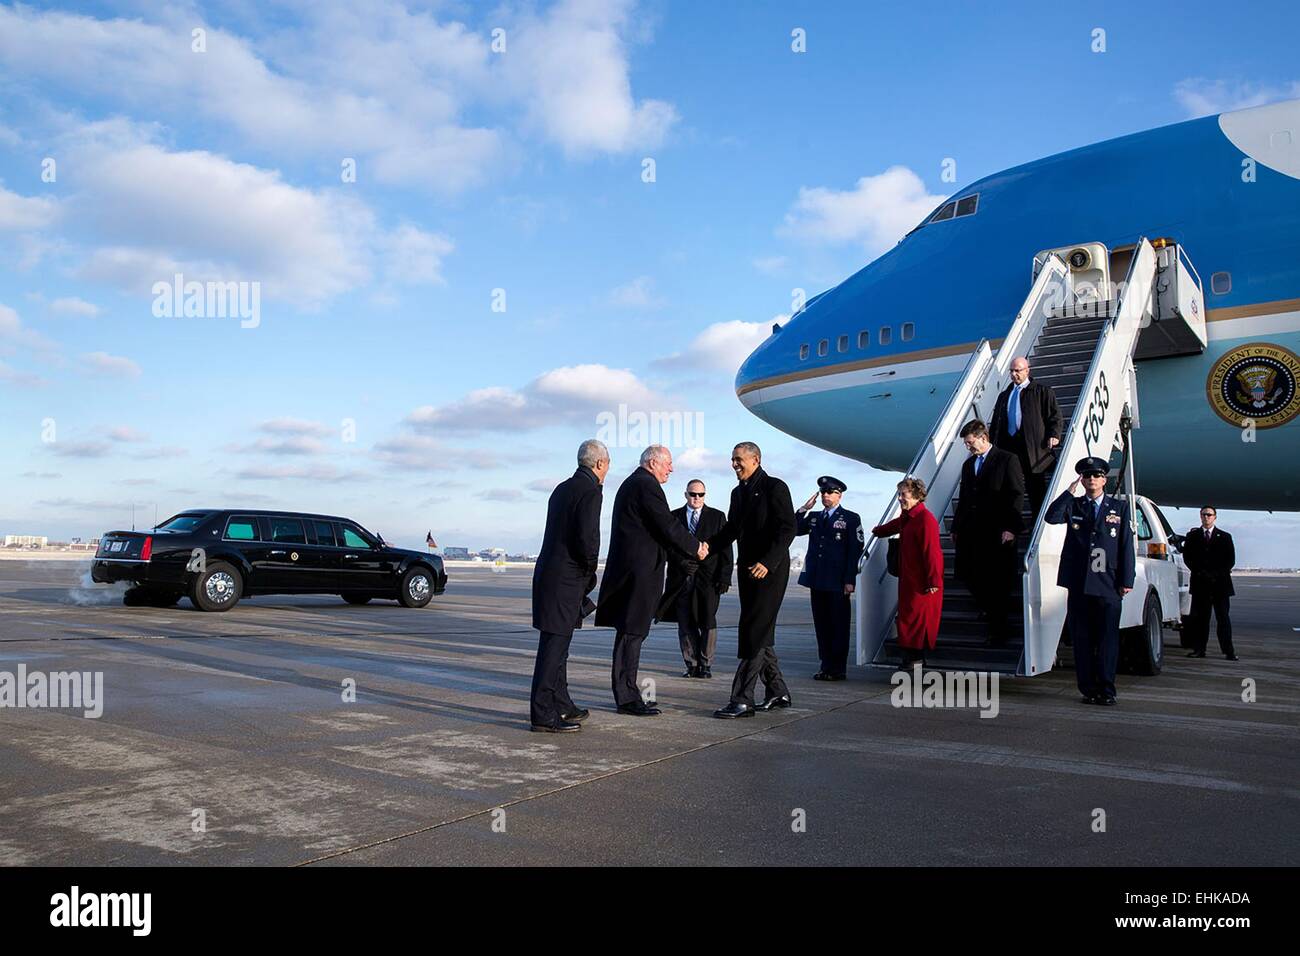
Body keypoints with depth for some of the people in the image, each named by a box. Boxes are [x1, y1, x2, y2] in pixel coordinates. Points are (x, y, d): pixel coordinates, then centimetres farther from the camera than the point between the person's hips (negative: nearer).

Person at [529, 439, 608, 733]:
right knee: (554, 643, -6)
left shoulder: (562, 488, 15)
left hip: (548, 573, 9)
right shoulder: (590, 491, -12)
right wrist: (590, 571, -4)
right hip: (566, 578, -9)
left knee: (557, 642, 16)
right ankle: (543, 714, -1)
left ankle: (561, 704, 28)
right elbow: (587, 538, -22)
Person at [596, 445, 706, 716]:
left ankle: (626, 694, 21)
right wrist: (696, 548, -2)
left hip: (627, 569, 11)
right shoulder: (647, 485, -13)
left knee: (629, 632, 14)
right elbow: (668, 527, -16)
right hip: (640, 569, -11)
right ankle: (627, 698, -2)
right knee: (632, 632, -6)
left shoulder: (630, 483, 20)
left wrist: (691, 547, 17)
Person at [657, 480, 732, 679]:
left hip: (708, 578, -1)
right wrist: (682, 562, -11)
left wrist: (724, 577, -4)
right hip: (682, 578, 1)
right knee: (685, 624, 3)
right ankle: (691, 664, 12)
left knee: (708, 623, 0)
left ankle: (706, 665, 10)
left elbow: (725, 549, 4)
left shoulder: (717, 517, 9)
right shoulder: (674, 517, 10)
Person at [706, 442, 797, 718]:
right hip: (747, 569, 8)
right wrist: (709, 545, 1)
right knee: (761, 633, 13)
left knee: (754, 633, -11)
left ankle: (742, 699, -10)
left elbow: (787, 529, -14)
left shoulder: (775, 487, -8)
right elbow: (732, 529, 19)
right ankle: (777, 691, 24)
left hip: (770, 570, -8)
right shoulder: (738, 492, 16)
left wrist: (767, 562, -23)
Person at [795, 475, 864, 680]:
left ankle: (838, 669, 5)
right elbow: (793, 530, 10)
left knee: (839, 626, 0)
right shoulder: (814, 518, 17)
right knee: (821, 625, 8)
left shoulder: (850, 519, 1)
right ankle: (826, 667, 15)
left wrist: (850, 580, -11)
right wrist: (804, 509, 2)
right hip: (817, 581, 5)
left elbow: (855, 550, -4)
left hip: (838, 583, -5)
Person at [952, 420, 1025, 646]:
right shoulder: (968, 464, 18)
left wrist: (1011, 527, -16)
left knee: (997, 582, -2)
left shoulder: (1007, 460, -3)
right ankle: (988, 608, 27)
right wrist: (956, 527, 16)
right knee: (964, 572, 2)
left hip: (997, 533, -6)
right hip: (971, 532, 7)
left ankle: (998, 631, 9)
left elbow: (1017, 495, -9)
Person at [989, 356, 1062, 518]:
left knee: (1036, 488, 1)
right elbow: (995, 423, 20)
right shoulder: (1004, 396, 20)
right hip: (1008, 445, 4)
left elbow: (1055, 415, 0)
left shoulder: (1042, 391, 6)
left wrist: (1054, 435, -14)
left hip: (1033, 445, -4)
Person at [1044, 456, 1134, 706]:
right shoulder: (1073, 506, 11)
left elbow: (1126, 545, 5)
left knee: (1108, 638, -1)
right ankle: (1088, 689, 10)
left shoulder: (1119, 507, 9)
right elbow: (1050, 517, -9)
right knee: (1082, 639, 4)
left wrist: (1126, 580, -1)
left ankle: (1106, 690, 6)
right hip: (1079, 584, 1)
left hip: (1108, 584, -1)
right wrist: (1070, 491, -9)